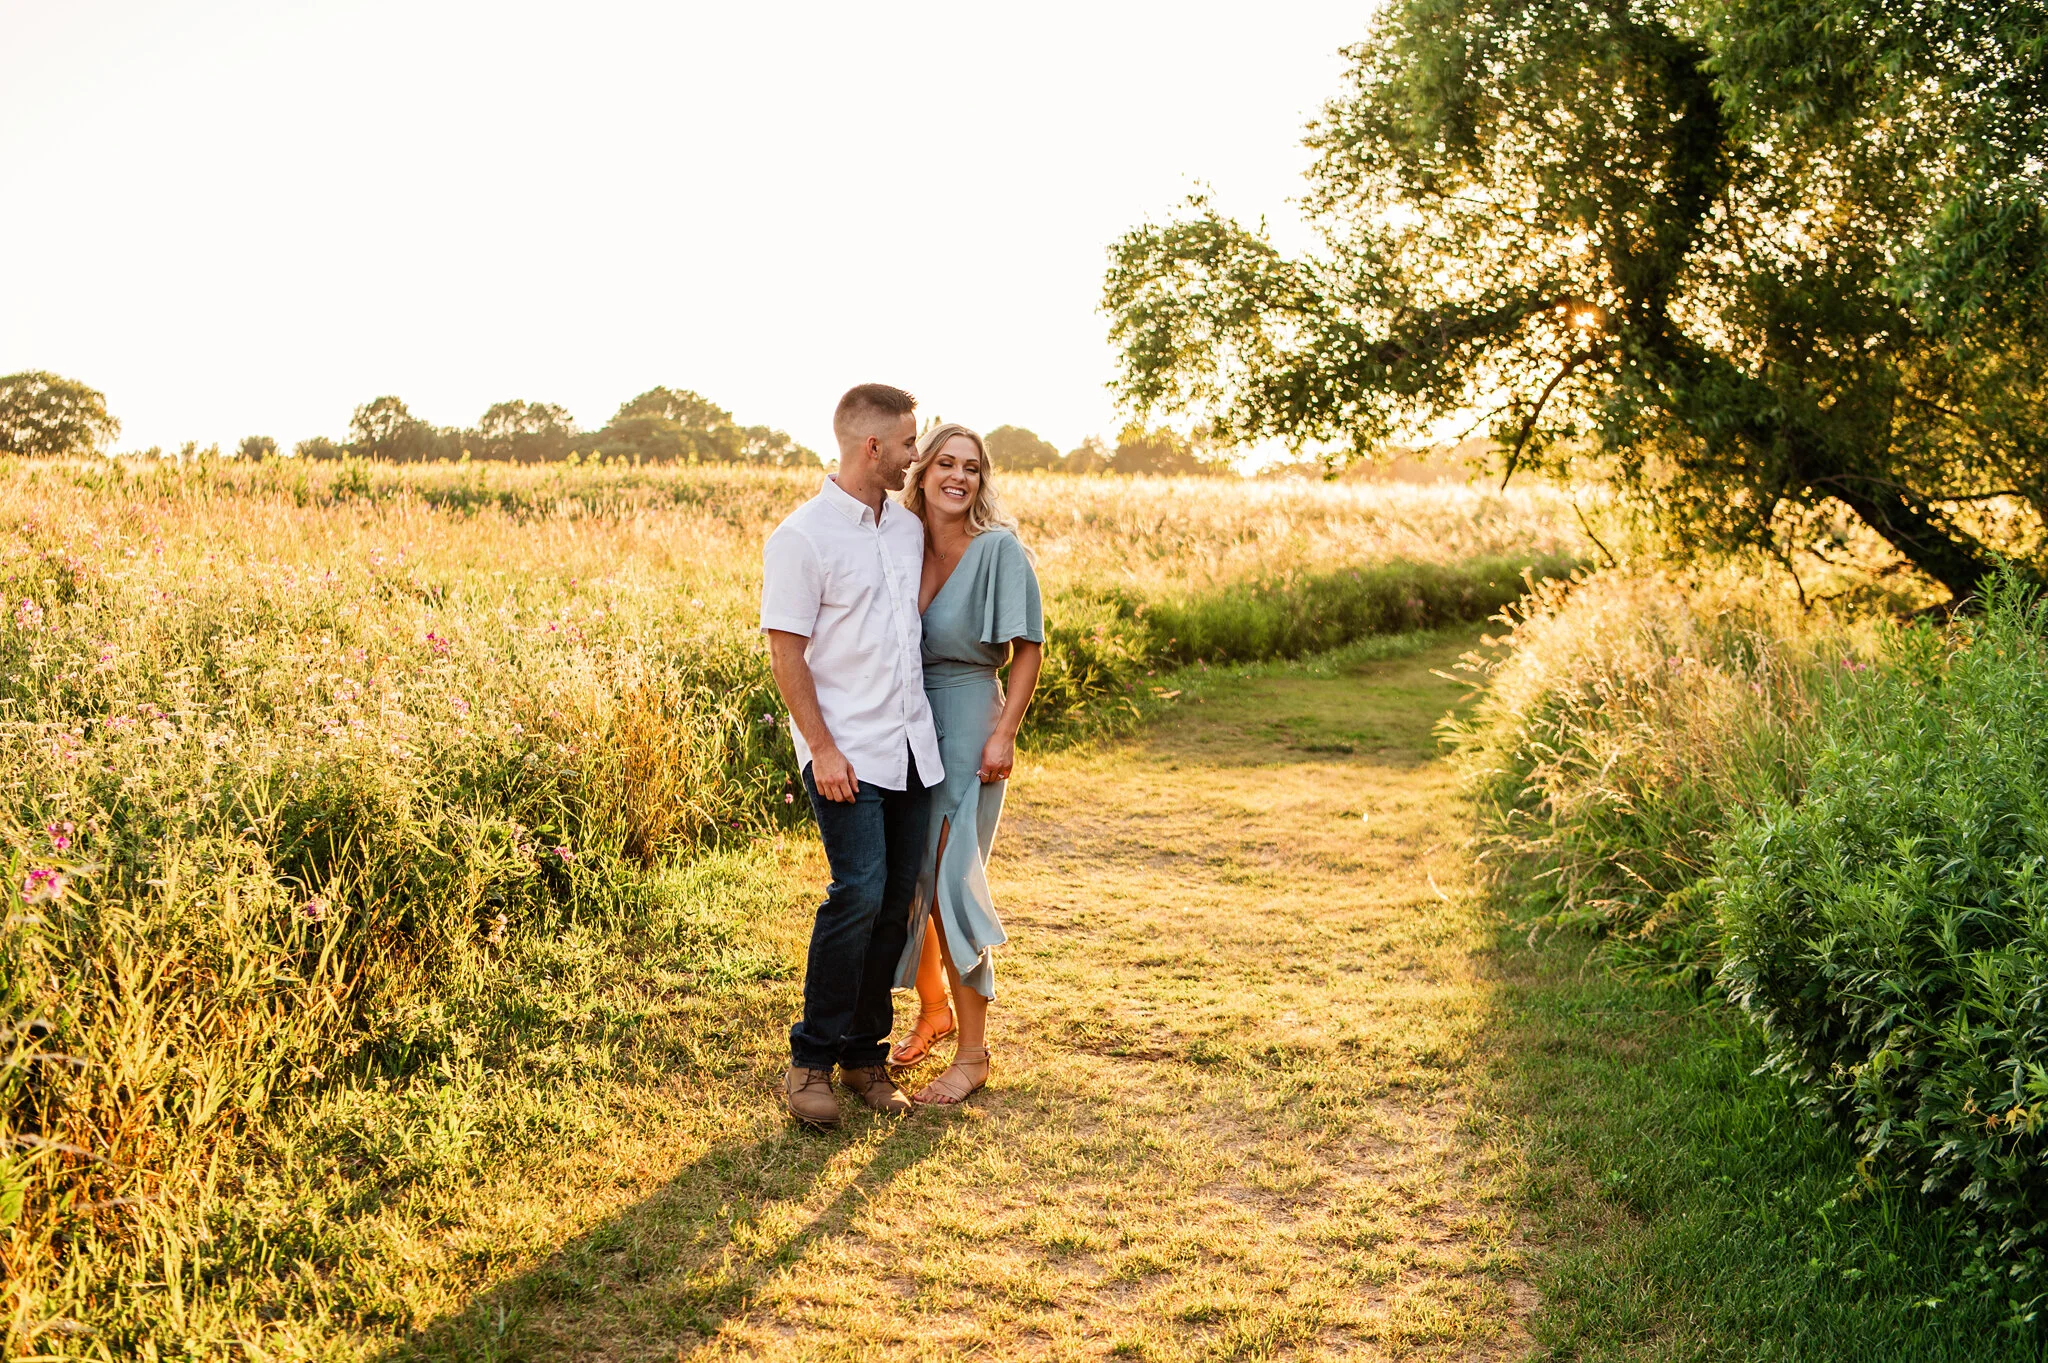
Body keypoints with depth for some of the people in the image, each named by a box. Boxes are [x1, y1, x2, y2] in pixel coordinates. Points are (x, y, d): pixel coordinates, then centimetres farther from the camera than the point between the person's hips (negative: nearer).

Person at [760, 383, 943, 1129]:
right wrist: (822, 748, -15)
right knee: (859, 893, -14)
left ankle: (864, 1053, 19)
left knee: (898, 902, 7)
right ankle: (811, 1060, 0)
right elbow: (785, 651, -9)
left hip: (912, 747, 7)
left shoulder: (909, 527, 12)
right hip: (847, 752, -7)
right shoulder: (803, 537, -8)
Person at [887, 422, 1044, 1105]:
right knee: (904, 881, 13)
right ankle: (933, 1010, 36)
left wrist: (1004, 734, -14)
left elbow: (1028, 649, -7)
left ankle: (973, 1052, 9)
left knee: (950, 885, -4)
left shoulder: (999, 549, -10)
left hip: (967, 725, -5)